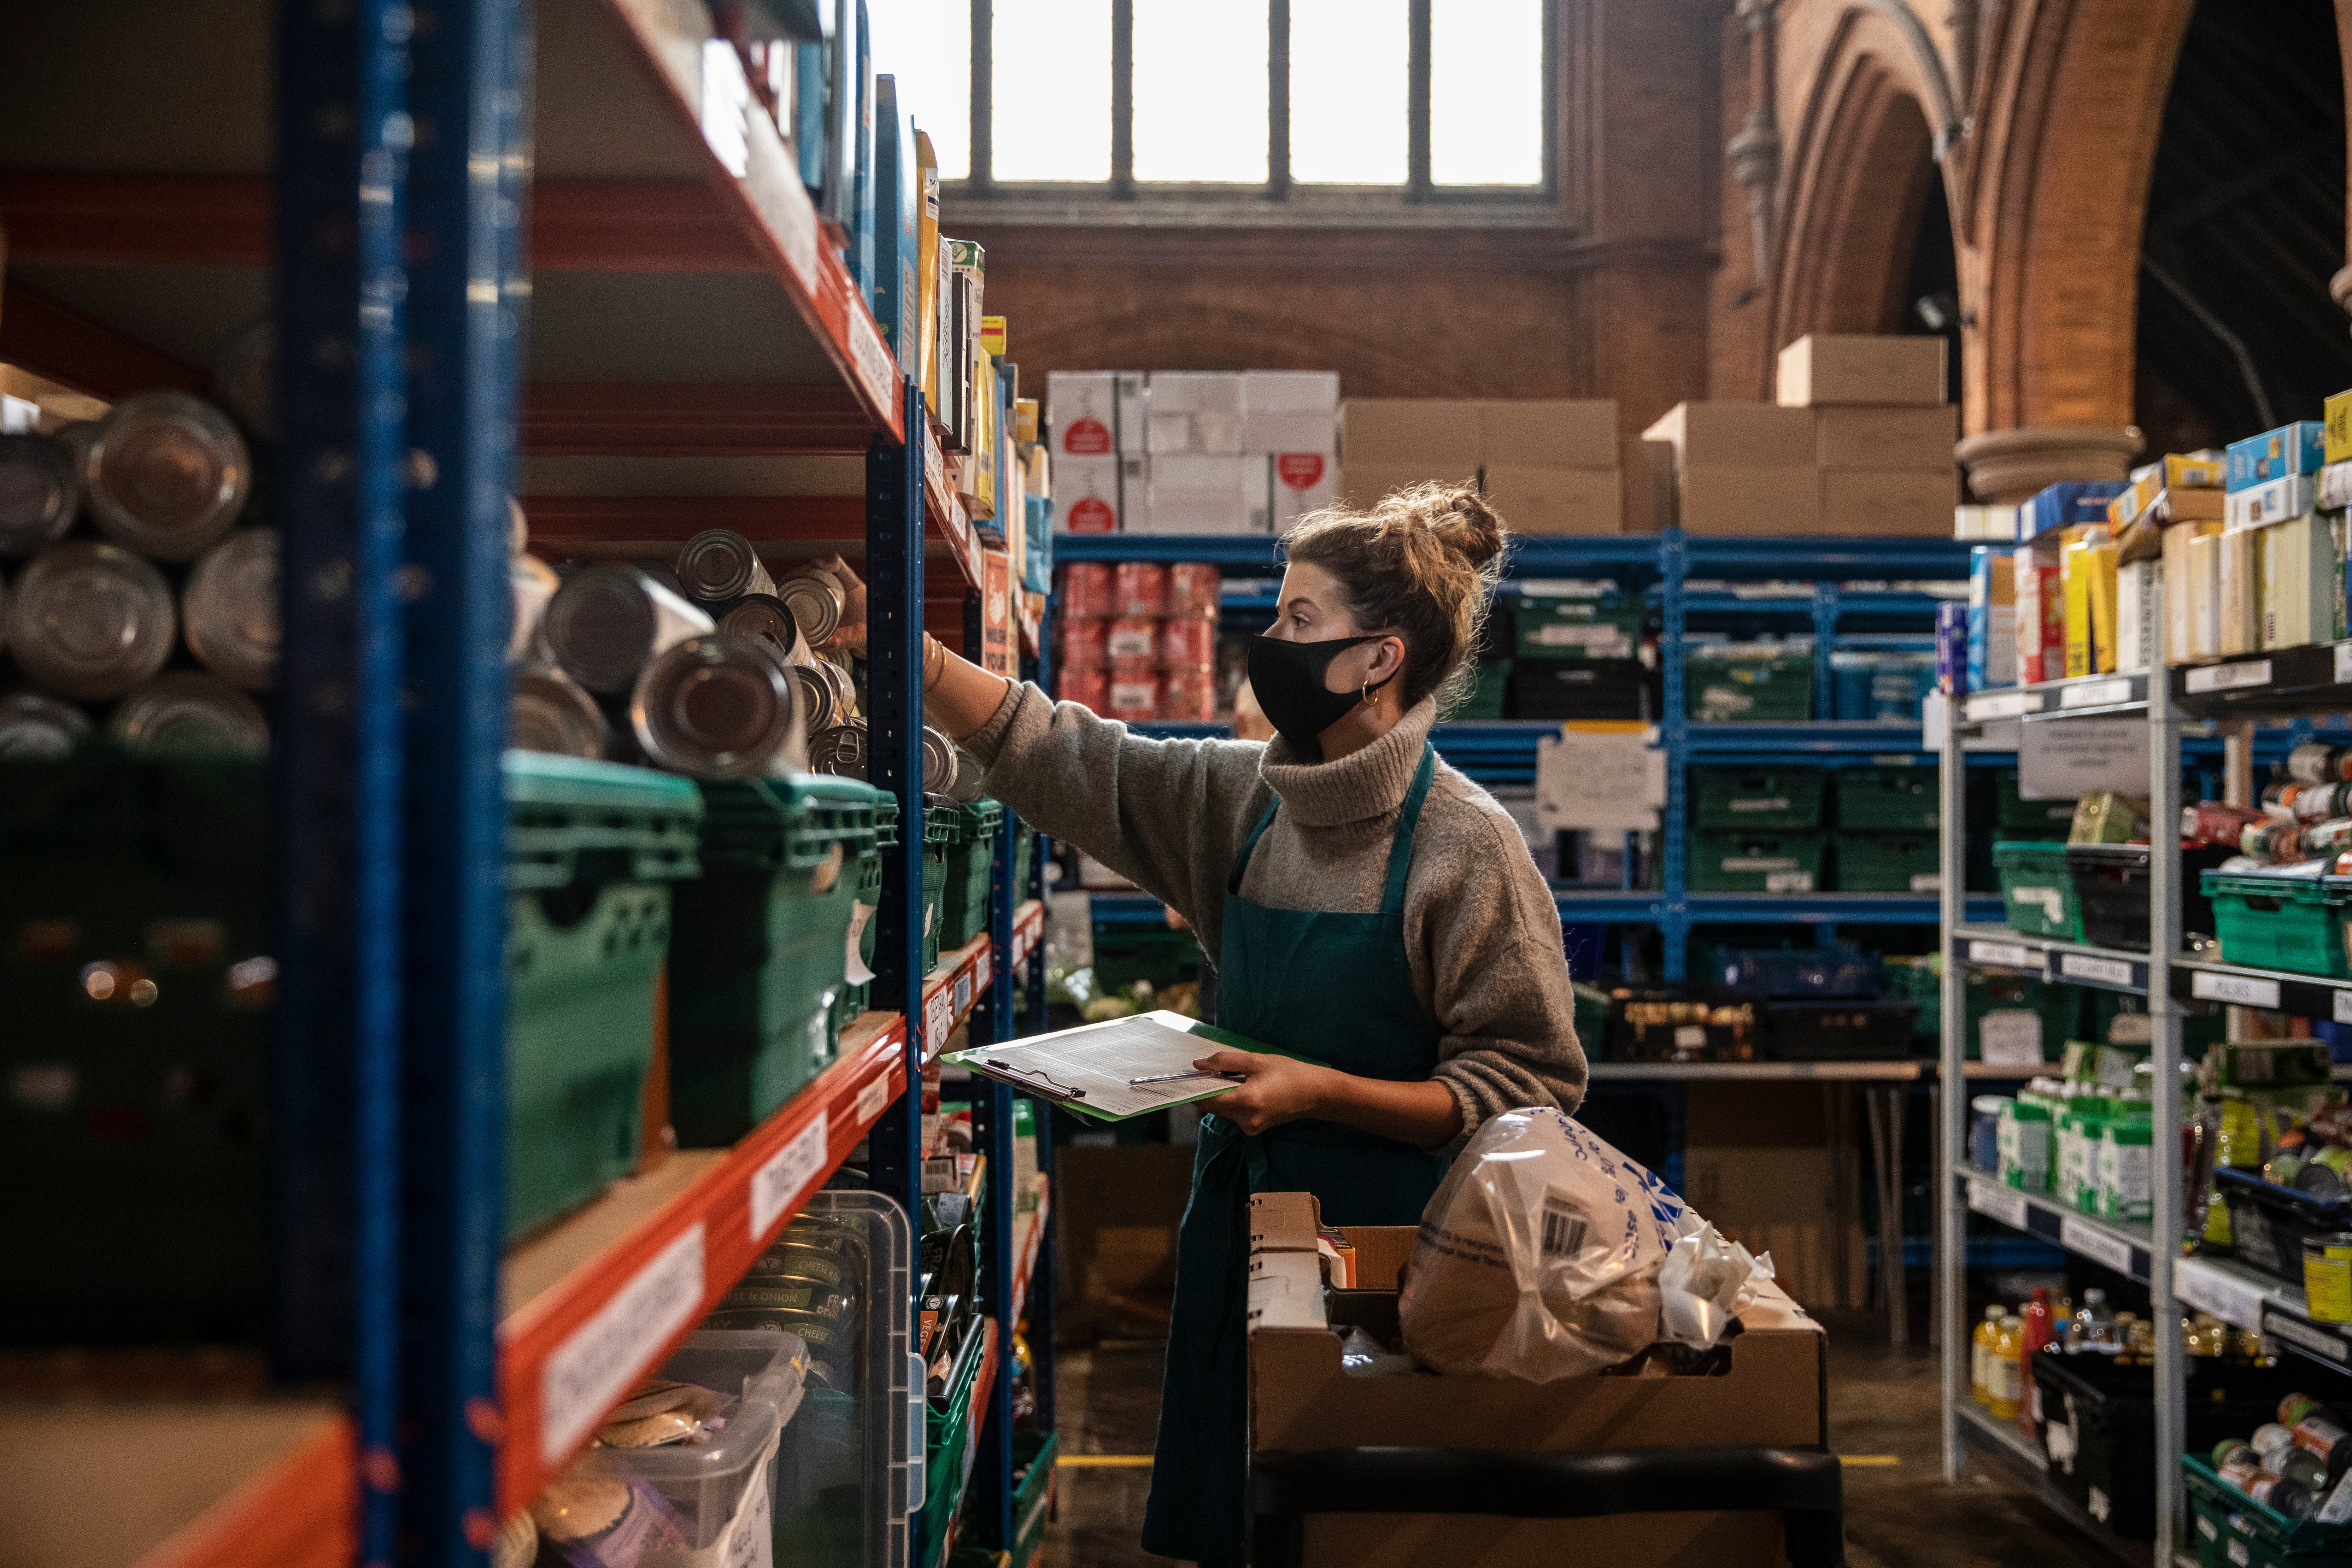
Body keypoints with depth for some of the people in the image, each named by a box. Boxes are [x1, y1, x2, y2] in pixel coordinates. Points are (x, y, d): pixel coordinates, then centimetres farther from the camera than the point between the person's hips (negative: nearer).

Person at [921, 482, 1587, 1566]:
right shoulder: (1241, 800, 4)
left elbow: (1525, 1094, -14)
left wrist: (1322, 1092, -22)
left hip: (1384, 1238, -6)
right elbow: (1054, 754, 6)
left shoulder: (1465, 845, -14)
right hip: (1240, 1223, 6)